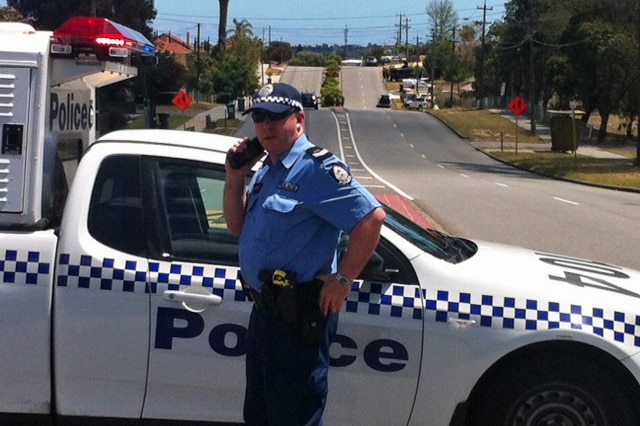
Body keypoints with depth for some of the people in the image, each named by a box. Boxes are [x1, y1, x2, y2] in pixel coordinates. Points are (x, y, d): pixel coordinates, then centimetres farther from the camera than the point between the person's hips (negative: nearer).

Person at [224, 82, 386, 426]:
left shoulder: (316, 168, -17)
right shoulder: (266, 170, 14)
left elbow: (371, 217, -23)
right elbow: (237, 226, 18)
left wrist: (343, 279, -20)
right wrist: (235, 178, 3)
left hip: (297, 318, -10)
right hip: (264, 310, 10)